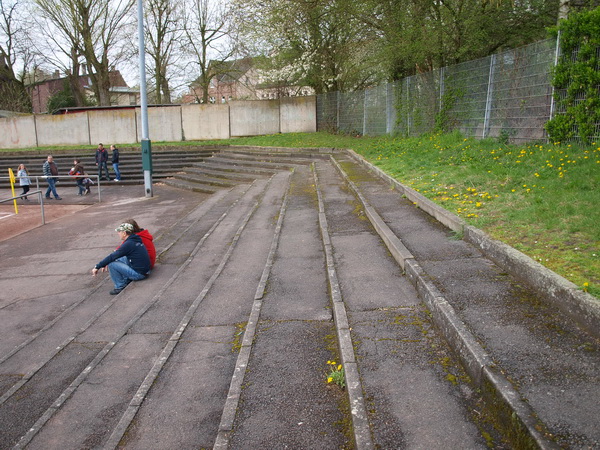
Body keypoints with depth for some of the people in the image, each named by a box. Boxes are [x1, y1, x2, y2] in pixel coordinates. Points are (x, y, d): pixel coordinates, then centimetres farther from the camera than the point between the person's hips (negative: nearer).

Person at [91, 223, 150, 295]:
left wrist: (97, 267, -8)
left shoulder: (128, 244, -18)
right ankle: (127, 281, 21)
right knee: (119, 259, 21)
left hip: (138, 274, -9)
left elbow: (112, 257, -17)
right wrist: (104, 264, 20)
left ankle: (120, 287, 3)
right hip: (145, 269, 9)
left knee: (111, 264, -10)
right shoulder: (136, 240, 10)